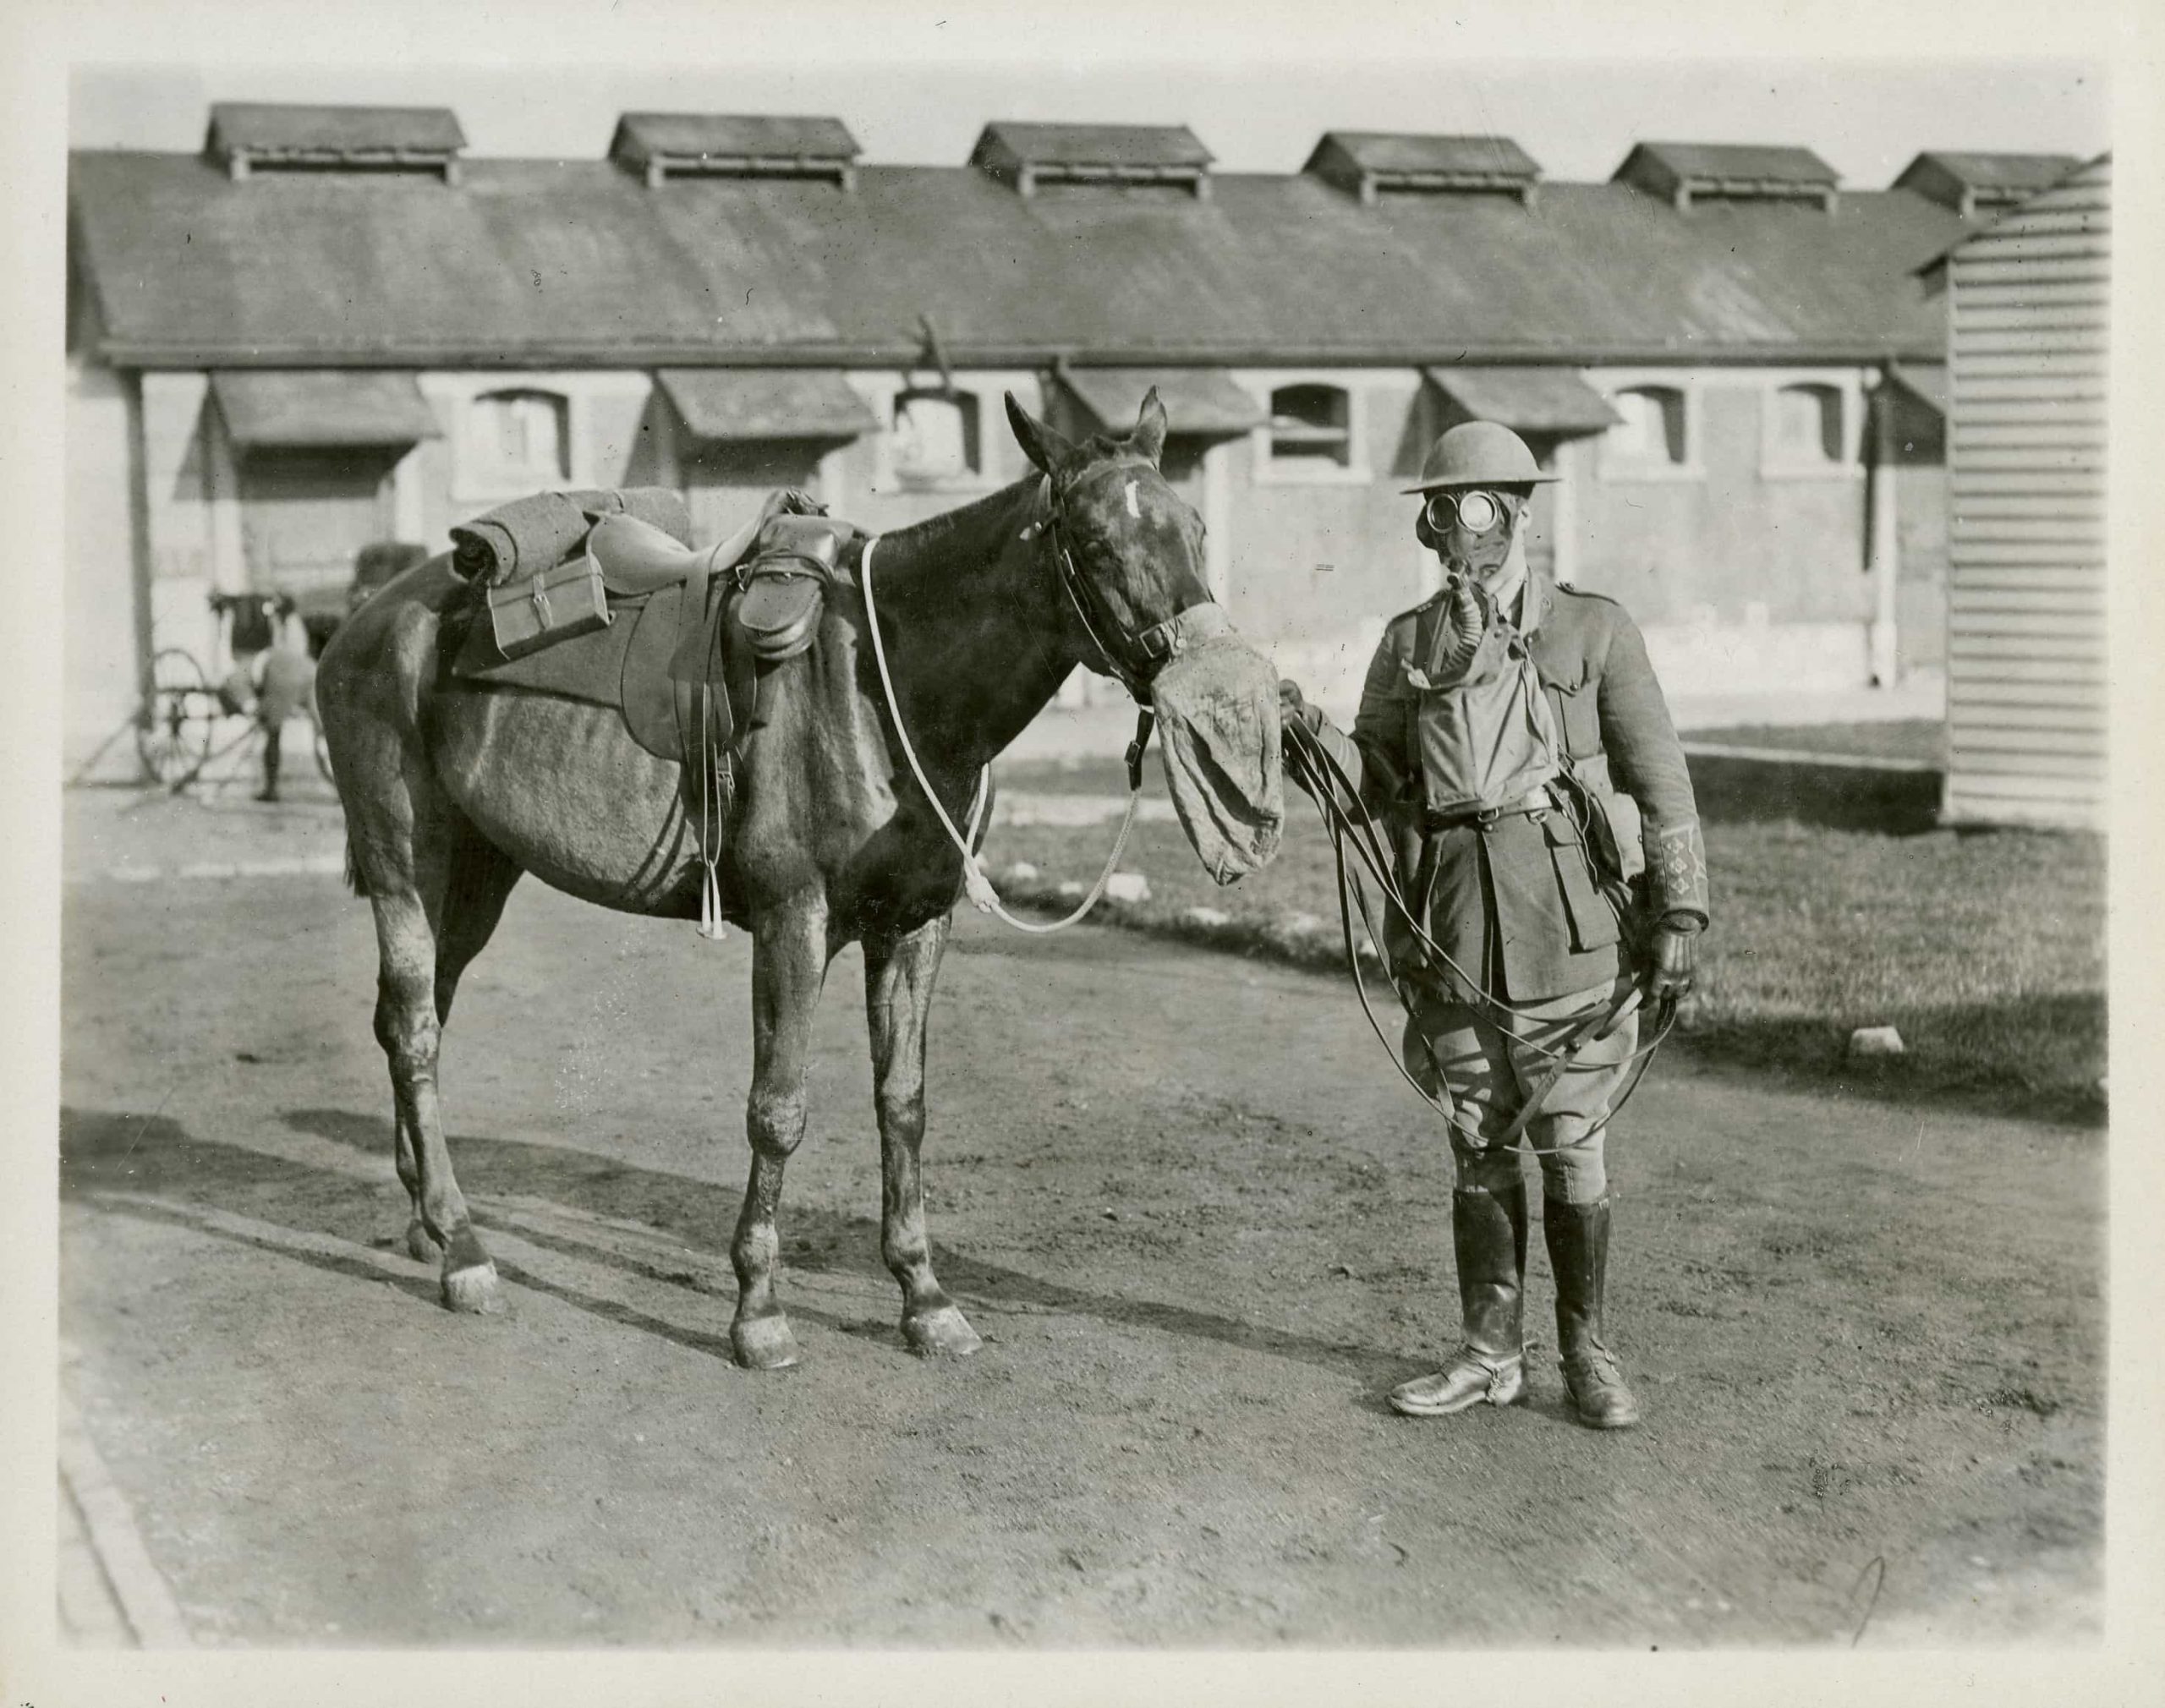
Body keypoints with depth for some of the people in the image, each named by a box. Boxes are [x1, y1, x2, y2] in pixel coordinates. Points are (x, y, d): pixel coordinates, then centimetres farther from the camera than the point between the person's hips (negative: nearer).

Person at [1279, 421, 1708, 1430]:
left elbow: (1661, 780, 2)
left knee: (1569, 1141, 2)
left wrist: (1680, 912, -5)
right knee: (1478, 1140, 9)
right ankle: (1489, 1352, 20)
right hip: (1450, 918, 3)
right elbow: (1375, 786, 11)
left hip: (1566, 910, -2)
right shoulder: (1408, 644, 12)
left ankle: (1586, 1354, 17)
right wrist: (1309, 731, -8)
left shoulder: (1592, 629, 4)